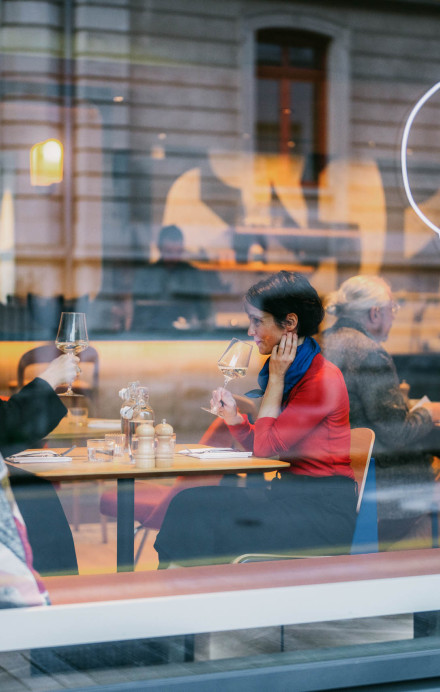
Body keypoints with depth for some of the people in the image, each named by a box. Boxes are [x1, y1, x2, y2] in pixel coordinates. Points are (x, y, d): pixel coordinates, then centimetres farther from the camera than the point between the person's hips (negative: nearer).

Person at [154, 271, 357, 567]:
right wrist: (232, 415, -4)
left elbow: (267, 446, -13)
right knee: (189, 503, -8)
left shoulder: (323, 379, -14)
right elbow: (260, 445, 14)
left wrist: (275, 378, -8)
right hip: (287, 493, 8)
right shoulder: (288, 370, 13)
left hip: (323, 509, -8)